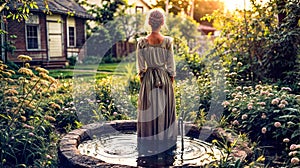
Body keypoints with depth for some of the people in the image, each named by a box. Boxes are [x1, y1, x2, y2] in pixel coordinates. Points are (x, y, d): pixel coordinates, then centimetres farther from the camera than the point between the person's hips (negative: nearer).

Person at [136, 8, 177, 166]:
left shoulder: (142, 42, -5)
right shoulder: (168, 41, -7)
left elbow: (140, 67, -2)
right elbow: (171, 65, -4)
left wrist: (142, 80, 9)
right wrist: (171, 81, 6)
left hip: (148, 79, 1)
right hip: (164, 79, 0)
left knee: (148, 111, 8)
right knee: (165, 110, 9)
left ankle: (148, 146, 16)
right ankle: (167, 145, 17)